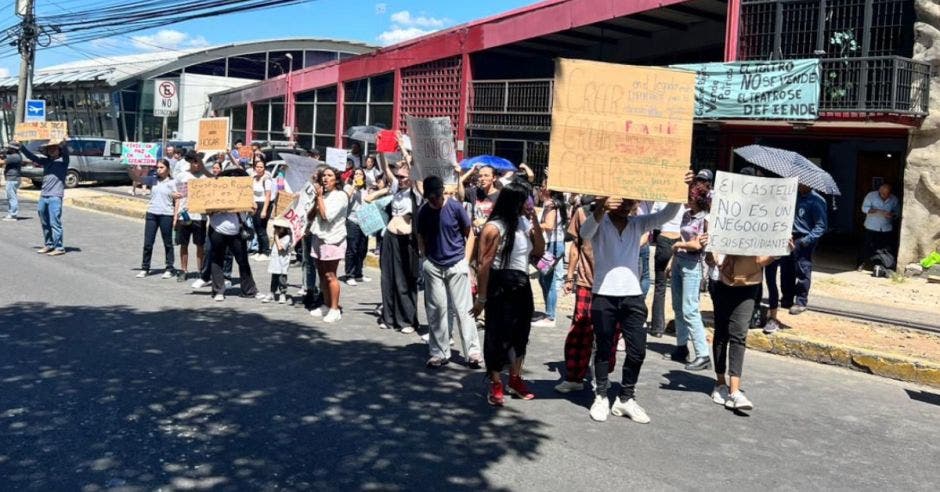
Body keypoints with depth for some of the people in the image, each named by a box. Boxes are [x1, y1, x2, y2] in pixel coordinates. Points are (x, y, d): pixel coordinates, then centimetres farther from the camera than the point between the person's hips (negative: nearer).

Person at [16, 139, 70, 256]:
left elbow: (65, 152, -20)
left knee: (55, 223, -8)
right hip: (43, 196, 7)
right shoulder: (45, 161, 16)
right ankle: (48, 245, 24)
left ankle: (59, 248, -3)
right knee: (45, 223, 13)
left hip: (55, 197, -7)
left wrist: (64, 144, -40)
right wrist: (20, 147, 11)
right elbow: (31, 156, 21)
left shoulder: (62, 160, -1)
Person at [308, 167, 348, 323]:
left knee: (330, 276, -7)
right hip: (319, 238, 7)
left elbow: (327, 216, -18)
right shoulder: (322, 195, 14)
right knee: (322, 274, 11)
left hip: (332, 240, -7)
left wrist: (320, 197, -10)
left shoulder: (340, 196, -8)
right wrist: (317, 200, -2)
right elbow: (310, 217, 11)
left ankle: (335, 309, -1)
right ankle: (326, 305, 22)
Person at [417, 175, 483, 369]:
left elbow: (469, 234, 1)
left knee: (463, 309, -3)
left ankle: (473, 351, 2)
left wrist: (465, 259, 1)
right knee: (436, 309, 4)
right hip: (433, 266, 3)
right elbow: (421, 237, 12)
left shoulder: (455, 207, -8)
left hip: (457, 265, -3)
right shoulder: (423, 211, 1)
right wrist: (425, 258, 4)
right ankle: (440, 352, 14)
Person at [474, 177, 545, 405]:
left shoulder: (524, 223, 5)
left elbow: (539, 251, 8)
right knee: (497, 334, 2)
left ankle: (515, 380, 32)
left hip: (522, 285, 7)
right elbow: (484, 264, -14)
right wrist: (481, 297, -14)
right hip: (500, 286, -7)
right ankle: (496, 385, 14)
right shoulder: (495, 227, -15)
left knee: (520, 333, 16)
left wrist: (535, 222, -3)